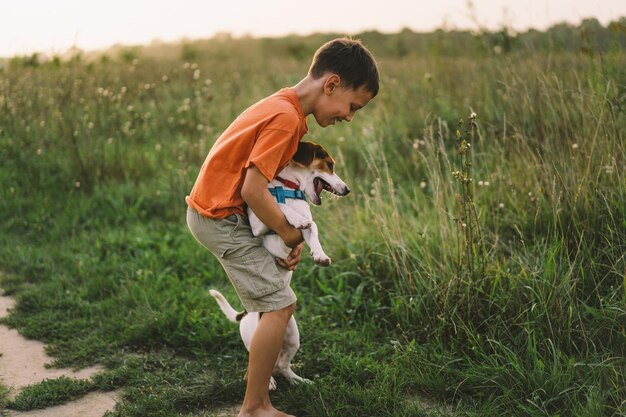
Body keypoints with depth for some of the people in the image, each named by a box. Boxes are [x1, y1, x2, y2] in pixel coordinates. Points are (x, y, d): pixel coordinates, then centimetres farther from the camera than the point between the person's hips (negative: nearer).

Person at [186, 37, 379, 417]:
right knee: (281, 304, -9)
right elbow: (253, 191, -27)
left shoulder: (285, 108, 9)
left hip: (217, 210, 10)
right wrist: (292, 235, -13)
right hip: (221, 218, -10)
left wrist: (293, 235, -3)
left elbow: (276, 181, 8)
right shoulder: (285, 118, -23)